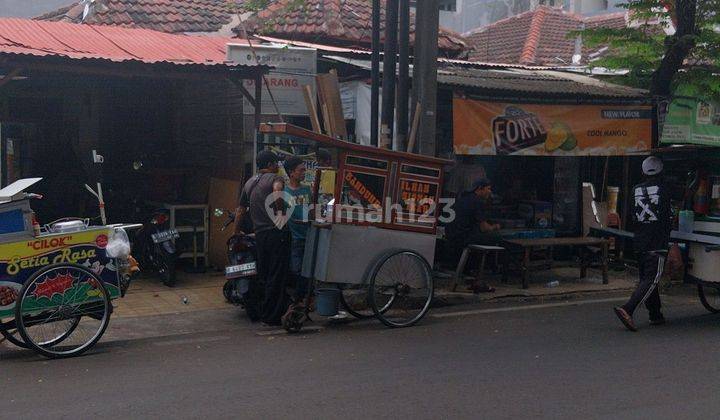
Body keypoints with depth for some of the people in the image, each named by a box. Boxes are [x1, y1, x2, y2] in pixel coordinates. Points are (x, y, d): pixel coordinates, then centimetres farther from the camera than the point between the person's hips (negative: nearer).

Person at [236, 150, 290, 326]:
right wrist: (280, 209, -18)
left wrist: (237, 231, 34)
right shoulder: (275, 178, -3)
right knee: (277, 276, -2)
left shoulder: (249, 183, 18)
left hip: (259, 234, 7)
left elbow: (240, 210, 24)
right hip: (277, 232, -7)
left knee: (263, 275, 16)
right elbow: (277, 190, -29)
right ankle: (271, 316, 1)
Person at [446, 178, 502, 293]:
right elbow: (484, 228, -10)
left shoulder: (462, 196, 18)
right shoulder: (478, 202, -10)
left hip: (451, 235, 10)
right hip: (463, 238, -9)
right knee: (496, 237, 1)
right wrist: (494, 227, 9)